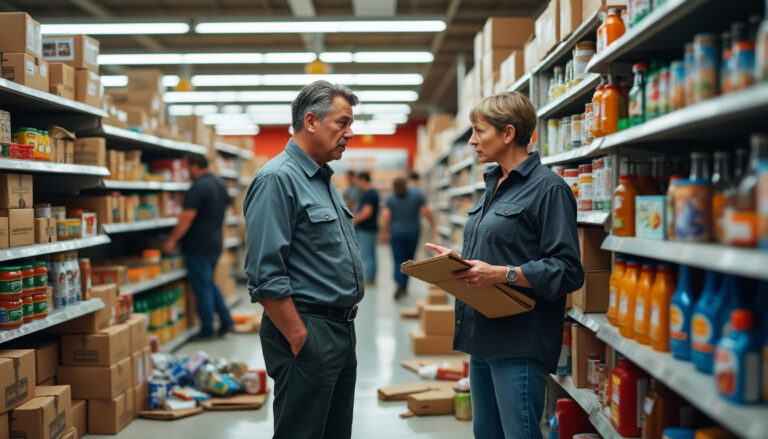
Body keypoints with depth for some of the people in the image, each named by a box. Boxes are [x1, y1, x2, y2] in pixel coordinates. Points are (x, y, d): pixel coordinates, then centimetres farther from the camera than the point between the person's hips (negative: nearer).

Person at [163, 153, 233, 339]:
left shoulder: (198, 187, -18)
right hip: (215, 243, 9)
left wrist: (171, 240, -16)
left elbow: (187, 217, -21)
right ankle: (226, 320, 15)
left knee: (202, 287, 0)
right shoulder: (221, 184, 10)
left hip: (198, 245, -9)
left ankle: (207, 329, 8)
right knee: (209, 283, 20)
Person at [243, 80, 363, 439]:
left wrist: (344, 325, 17)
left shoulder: (324, 180, 14)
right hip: (307, 332, -9)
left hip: (341, 331, 10)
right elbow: (266, 275, -21)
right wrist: (300, 339, -20)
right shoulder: (278, 179, -16)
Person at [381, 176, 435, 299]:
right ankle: (404, 287, 16)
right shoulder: (417, 196, 0)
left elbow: (385, 216, -8)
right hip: (412, 233, 1)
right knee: (408, 261, 13)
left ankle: (399, 285, -20)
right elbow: (426, 212, -2)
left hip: (396, 233, -1)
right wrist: (432, 224, 11)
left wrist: (384, 232, 0)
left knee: (398, 261, 0)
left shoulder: (390, 199, -1)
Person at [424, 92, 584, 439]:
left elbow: (567, 271, -18)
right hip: (483, 335, 9)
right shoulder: (493, 186, 16)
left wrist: (502, 274, -25)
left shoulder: (548, 188, -12)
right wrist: (458, 258, 8)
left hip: (519, 344, -9)